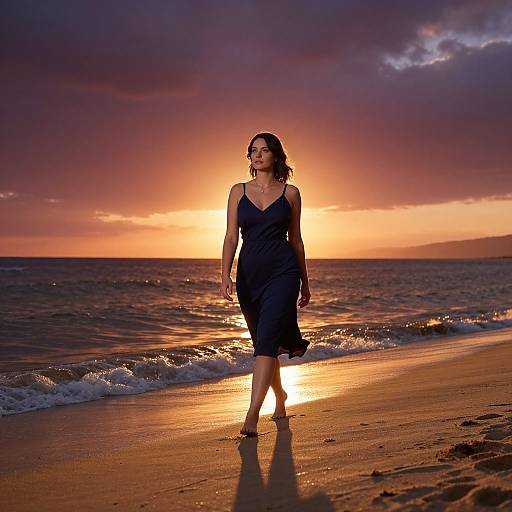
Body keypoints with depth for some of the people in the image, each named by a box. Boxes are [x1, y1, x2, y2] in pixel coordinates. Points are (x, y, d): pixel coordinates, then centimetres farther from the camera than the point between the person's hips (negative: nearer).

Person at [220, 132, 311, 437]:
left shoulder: (290, 193, 4)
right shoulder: (239, 191, 8)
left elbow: (295, 238, 10)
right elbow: (231, 237, 3)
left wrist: (305, 282, 13)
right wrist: (226, 275, -10)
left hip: (282, 273, -3)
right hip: (249, 274, 3)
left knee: (266, 340, -16)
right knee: (262, 343, 14)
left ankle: (252, 415, -19)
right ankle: (280, 396, 37)